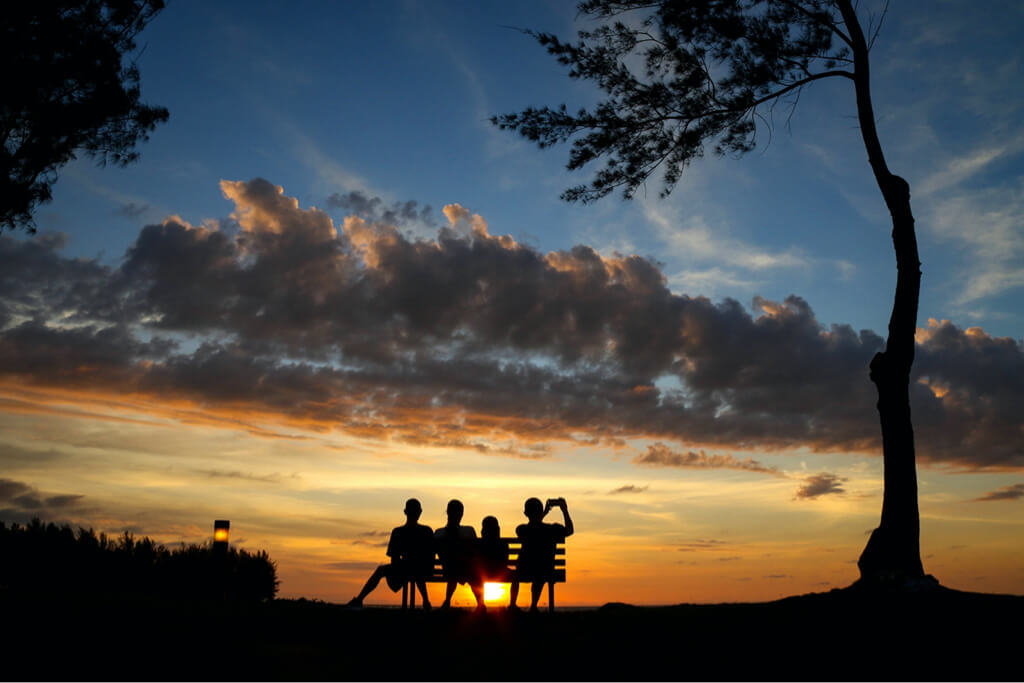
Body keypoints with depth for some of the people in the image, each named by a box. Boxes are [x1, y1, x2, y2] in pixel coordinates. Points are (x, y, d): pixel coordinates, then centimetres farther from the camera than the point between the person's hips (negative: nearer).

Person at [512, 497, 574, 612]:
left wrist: (544, 513, 15)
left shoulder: (521, 530, -16)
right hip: (545, 574, 0)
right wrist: (565, 510, 9)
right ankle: (533, 606, 47)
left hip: (524, 572, 0)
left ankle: (512, 604, 50)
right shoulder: (552, 530, -18)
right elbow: (570, 530, 4)